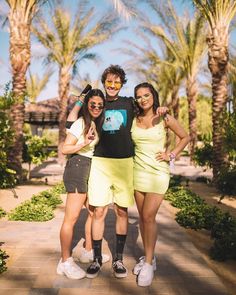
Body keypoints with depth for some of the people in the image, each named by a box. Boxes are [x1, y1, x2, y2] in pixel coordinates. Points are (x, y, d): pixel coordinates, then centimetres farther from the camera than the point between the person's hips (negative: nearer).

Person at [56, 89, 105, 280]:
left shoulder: (98, 123, 14)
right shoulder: (81, 123, -9)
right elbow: (65, 149, -12)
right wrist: (84, 143, -25)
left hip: (92, 169, 9)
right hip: (78, 167, -9)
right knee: (72, 217, -7)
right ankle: (65, 262, 2)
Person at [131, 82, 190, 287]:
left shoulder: (164, 119, -4)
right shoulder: (134, 120, 4)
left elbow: (185, 137, 6)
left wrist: (171, 155, -4)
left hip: (158, 172, -4)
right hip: (138, 171, 4)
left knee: (149, 216, -10)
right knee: (142, 217, 8)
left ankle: (148, 264, 2)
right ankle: (149, 257, 23)